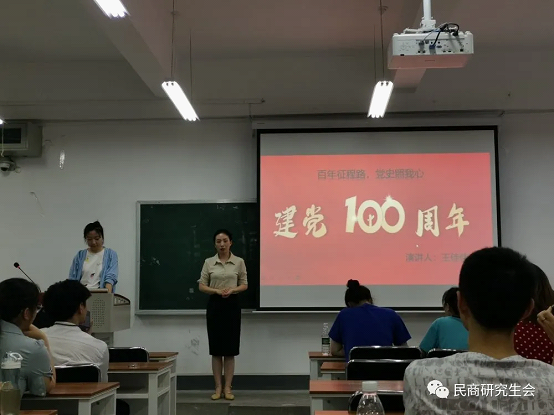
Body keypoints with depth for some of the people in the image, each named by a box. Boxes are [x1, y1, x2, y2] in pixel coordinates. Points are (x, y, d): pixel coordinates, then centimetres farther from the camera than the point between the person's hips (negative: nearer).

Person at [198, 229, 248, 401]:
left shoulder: (239, 262, 1)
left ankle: (228, 388, 9)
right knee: (216, 348, 3)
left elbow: (244, 285, 5)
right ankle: (218, 388, 11)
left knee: (230, 349, 1)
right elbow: (201, 286, 2)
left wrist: (232, 290, -15)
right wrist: (217, 291, -15)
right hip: (214, 305, 0)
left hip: (232, 305, 0)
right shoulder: (209, 262, 2)